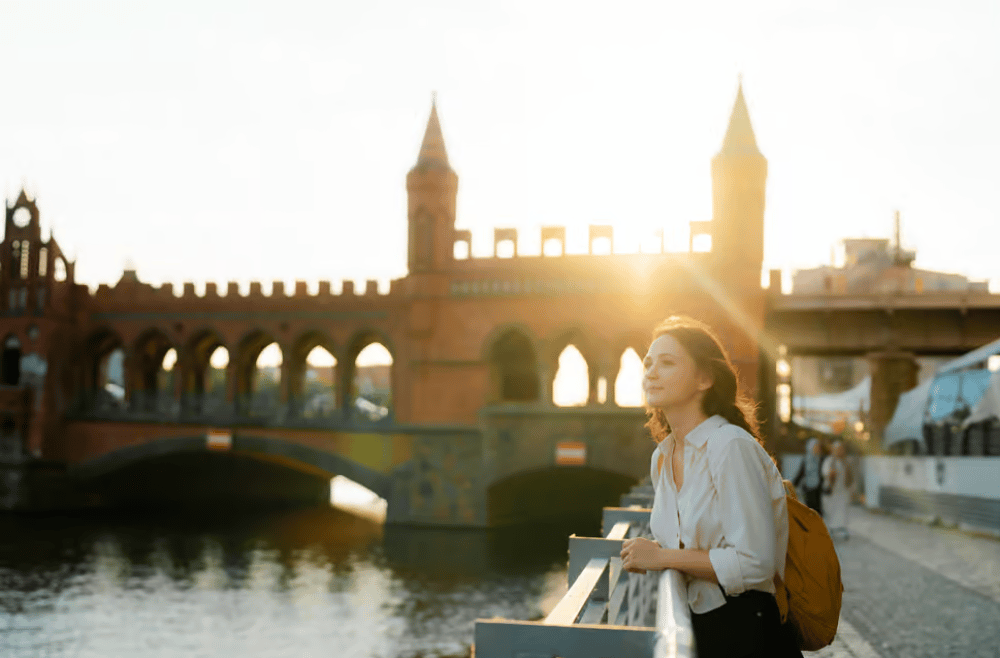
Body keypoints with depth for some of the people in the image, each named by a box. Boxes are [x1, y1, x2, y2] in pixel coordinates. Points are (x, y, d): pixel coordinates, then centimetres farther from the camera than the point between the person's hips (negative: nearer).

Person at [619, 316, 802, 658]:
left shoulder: (732, 447, -16)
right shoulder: (661, 457, 8)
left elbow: (754, 563, -20)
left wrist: (663, 557, -15)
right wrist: (645, 556, 3)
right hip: (693, 629, 7)